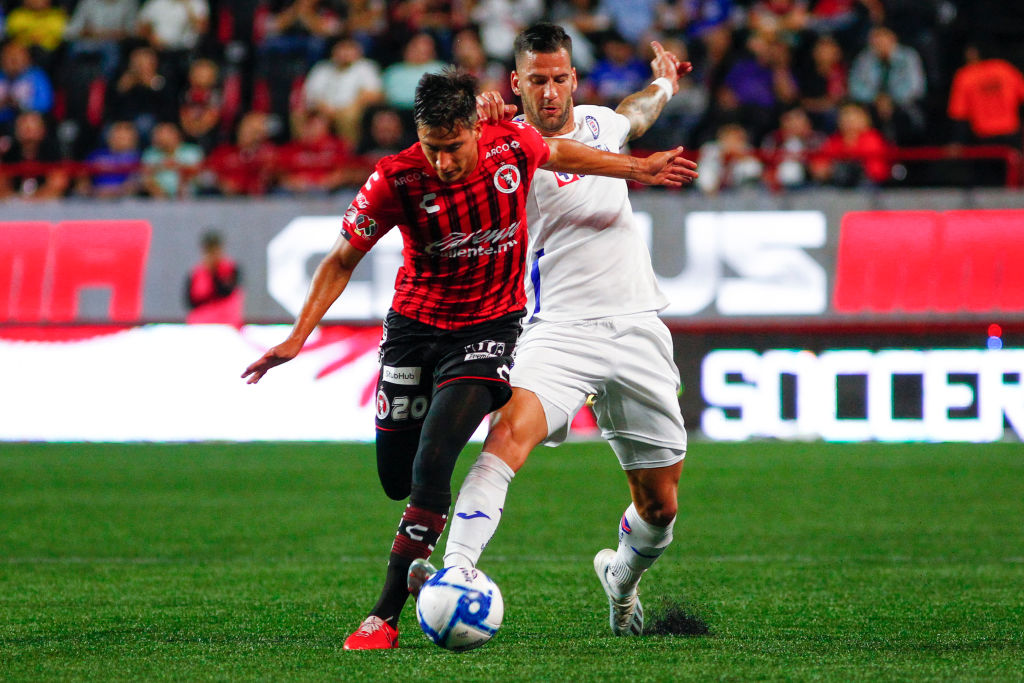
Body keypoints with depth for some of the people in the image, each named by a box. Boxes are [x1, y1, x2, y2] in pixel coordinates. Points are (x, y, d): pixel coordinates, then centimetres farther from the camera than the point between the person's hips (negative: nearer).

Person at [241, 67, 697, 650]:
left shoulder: (513, 144, -15)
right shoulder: (396, 180, -18)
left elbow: (557, 153, 11)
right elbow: (342, 261, -6)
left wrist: (638, 168, 20)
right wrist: (297, 338, -14)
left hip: (489, 327, -1)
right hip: (414, 324, 2)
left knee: (431, 466, -19)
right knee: (396, 479, 5)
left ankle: (387, 615, -16)